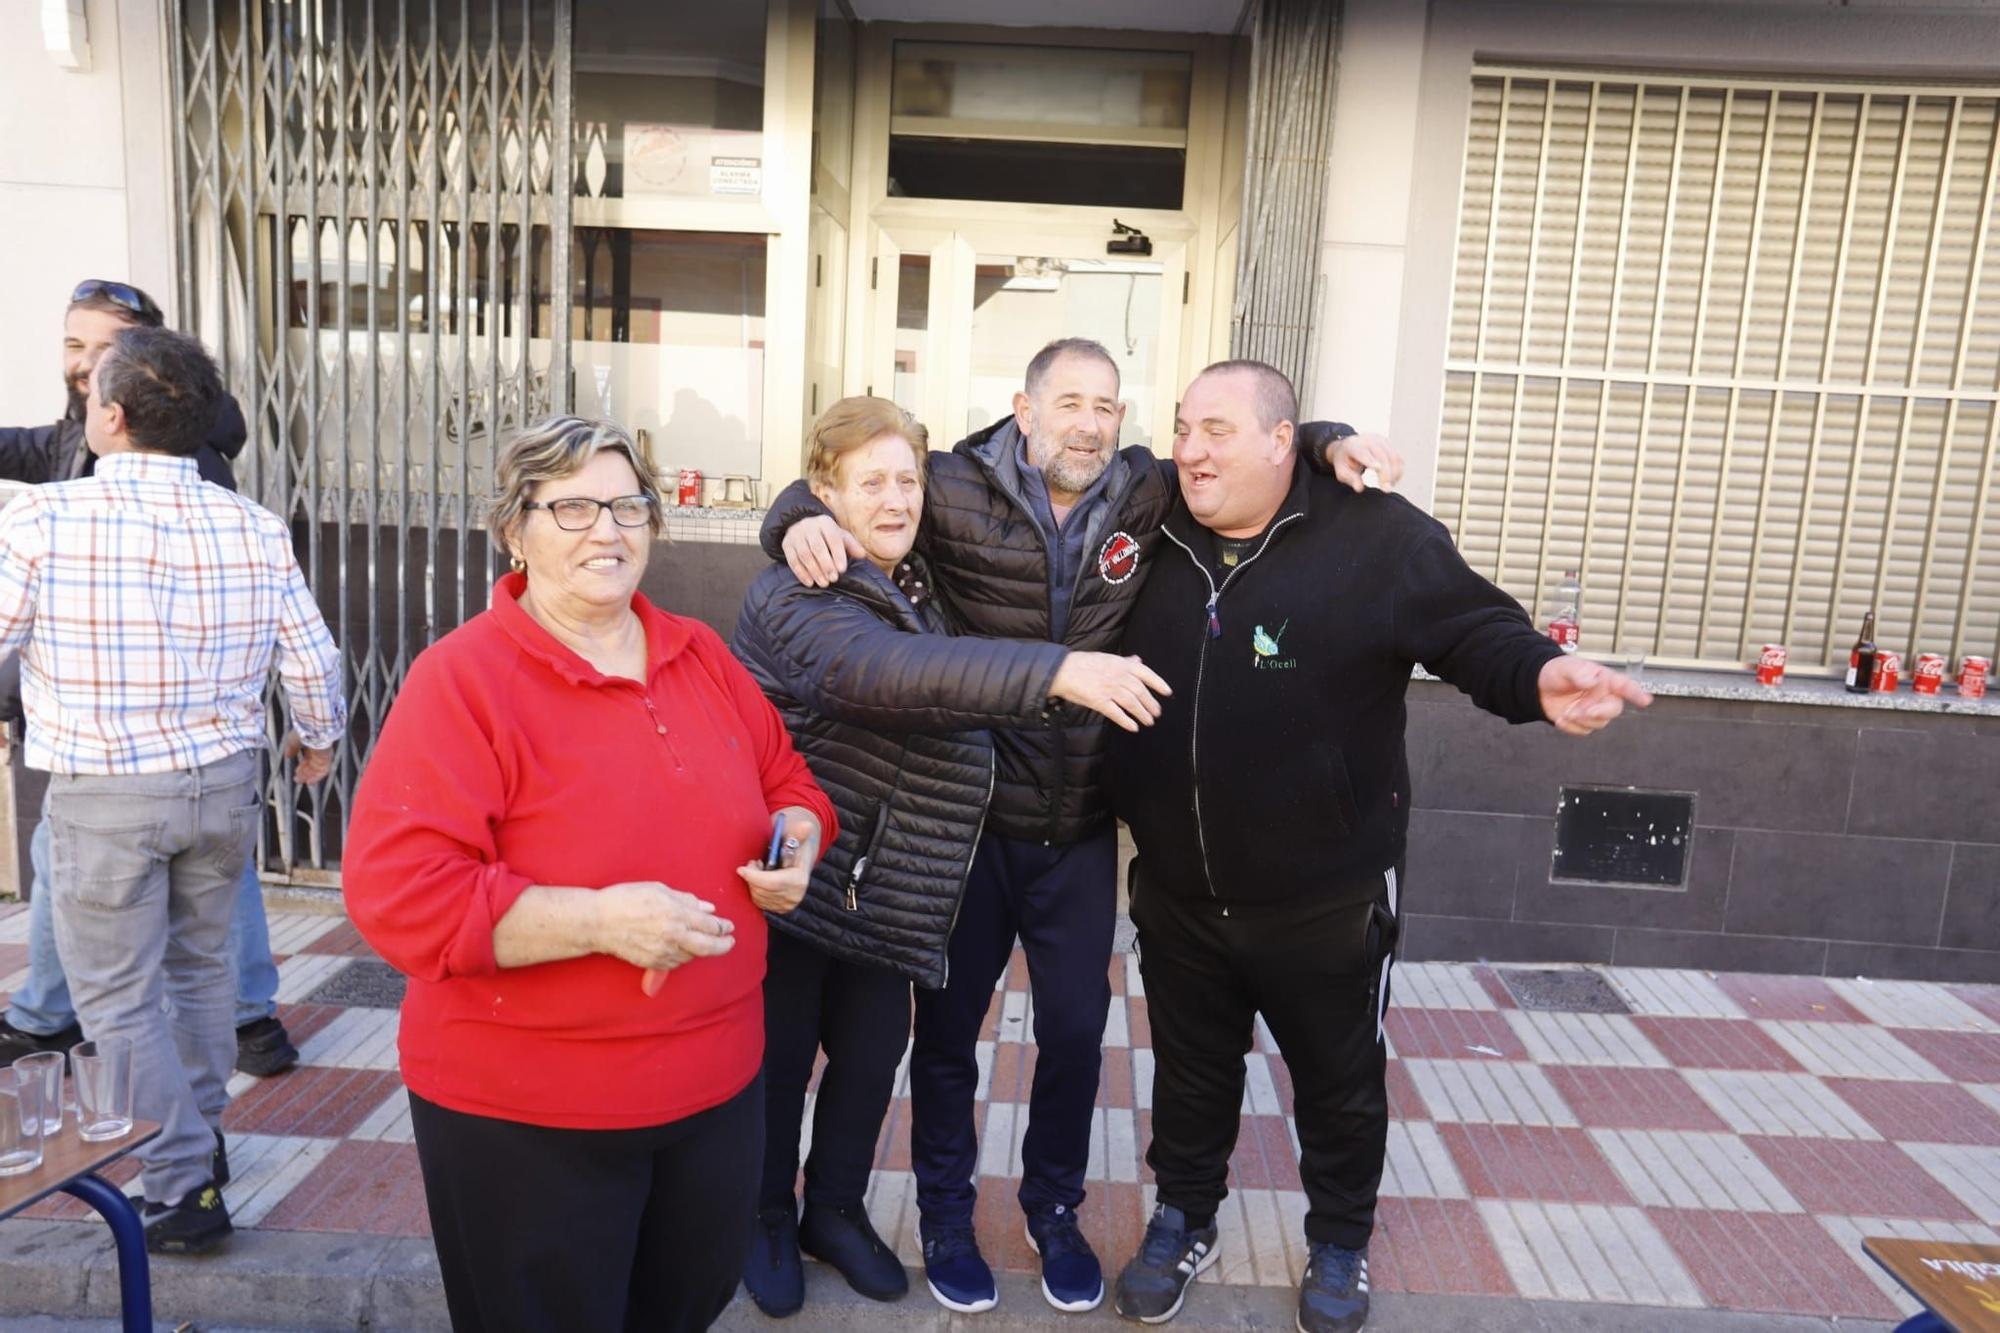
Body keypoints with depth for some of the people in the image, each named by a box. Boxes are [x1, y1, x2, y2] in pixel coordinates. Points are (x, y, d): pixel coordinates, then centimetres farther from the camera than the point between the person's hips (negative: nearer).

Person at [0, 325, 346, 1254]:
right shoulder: (254, 527, -4)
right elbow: (313, 661, 1)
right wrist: (319, 740, 19)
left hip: (102, 796, -4)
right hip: (225, 782, 4)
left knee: (118, 998, 10)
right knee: (198, 965, 22)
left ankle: (182, 1190, 15)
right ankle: (197, 1137, 39)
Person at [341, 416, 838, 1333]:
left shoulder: (700, 655, 3)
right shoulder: (461, 679, -16)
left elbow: (785, 782, 15)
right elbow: (395, 892, -23)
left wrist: (796, 843, -7)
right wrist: (600, 919, -29)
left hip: (717, 1083, 6)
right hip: (526, 1116, -5)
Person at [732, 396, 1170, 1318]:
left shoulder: (914, 586, 7)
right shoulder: (796, 598, -19)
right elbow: (889, 670, -38)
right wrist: (1054, 670, -47)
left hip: (878, 889, 7)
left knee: (873, 1053, 14)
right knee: (779, 1056, 9)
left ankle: (835, 1211, 38)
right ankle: (769, 1223, 34)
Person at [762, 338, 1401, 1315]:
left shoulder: (1148, 496, -2)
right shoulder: (957, 494, -11)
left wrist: (1330, 443, -4)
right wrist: (805, 518, -22)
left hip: (1079, 831, 3)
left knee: (1076, 1028, 15)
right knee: (949, 1023, 14)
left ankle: (1053, 1208, 41)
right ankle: (945, 1212, 39)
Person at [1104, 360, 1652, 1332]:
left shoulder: (1377, 537, -15)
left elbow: (1475, 630, -14)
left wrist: (1540, 676, -35)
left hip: (1326, 898, -3)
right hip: (1176, 892, 3)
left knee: (1338, 1082, 19)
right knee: (1190, 1074, 22)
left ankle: (1340, 1243, 45)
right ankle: (1182, 1223, 46)